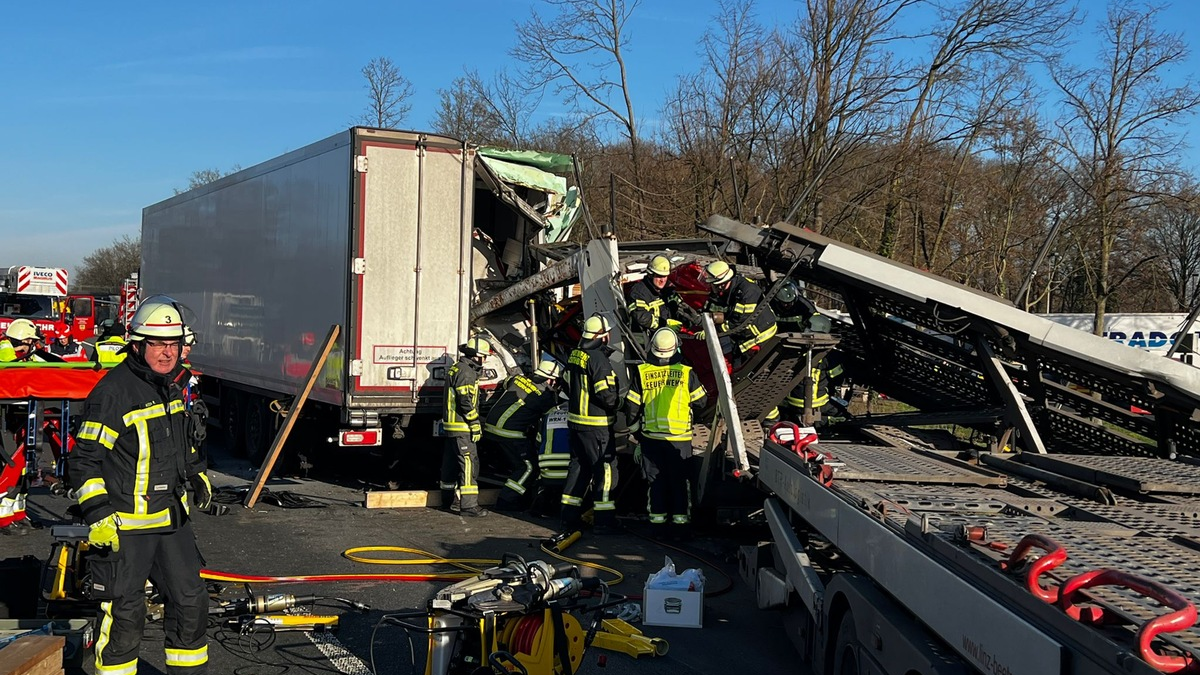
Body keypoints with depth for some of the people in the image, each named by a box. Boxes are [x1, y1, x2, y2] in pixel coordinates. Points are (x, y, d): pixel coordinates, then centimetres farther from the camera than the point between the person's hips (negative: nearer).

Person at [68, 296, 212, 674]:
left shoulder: (172, 384, 9)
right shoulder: (113, 391, -16)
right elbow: (85, 460, -15)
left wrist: (197, 475, 28)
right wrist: (98, 515, -20)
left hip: (172, 519, 8)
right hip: (124, 526, -8)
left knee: (190, 602, 13)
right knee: (125, 614, 0)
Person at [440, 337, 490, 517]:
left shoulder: (456, 368, 17)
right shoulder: (466, 372, -16)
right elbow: (466, 402, -22)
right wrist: (475, 425, -18)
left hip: (451, 425, 11)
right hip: (462, 427, -11)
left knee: (451, 462, 17)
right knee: (469, 462, -11)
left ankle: (451, 498, 27)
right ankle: (469, 504, -13)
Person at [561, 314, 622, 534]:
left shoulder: (575, 355, 8)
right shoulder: (598, 359, -20)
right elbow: (607, 395, -22)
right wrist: (618, 402, -4)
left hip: (575, 420, 9)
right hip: (596, 424, -9)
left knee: (579, 466, 16)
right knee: (605, 468, -2)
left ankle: (570, 516, 20)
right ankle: (603, 520, -1)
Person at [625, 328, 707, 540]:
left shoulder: (642, 372, -5)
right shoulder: (686, 373, -7)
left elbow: (631, 405, 1)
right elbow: (701, 401, 3)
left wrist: (632, 422, 19)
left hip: (651, 437, 1)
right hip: (680, 437, -1)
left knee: (656, 481, 12)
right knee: (679, 481, 8)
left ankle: (658, 522, 15)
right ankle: (681, 523, 10)